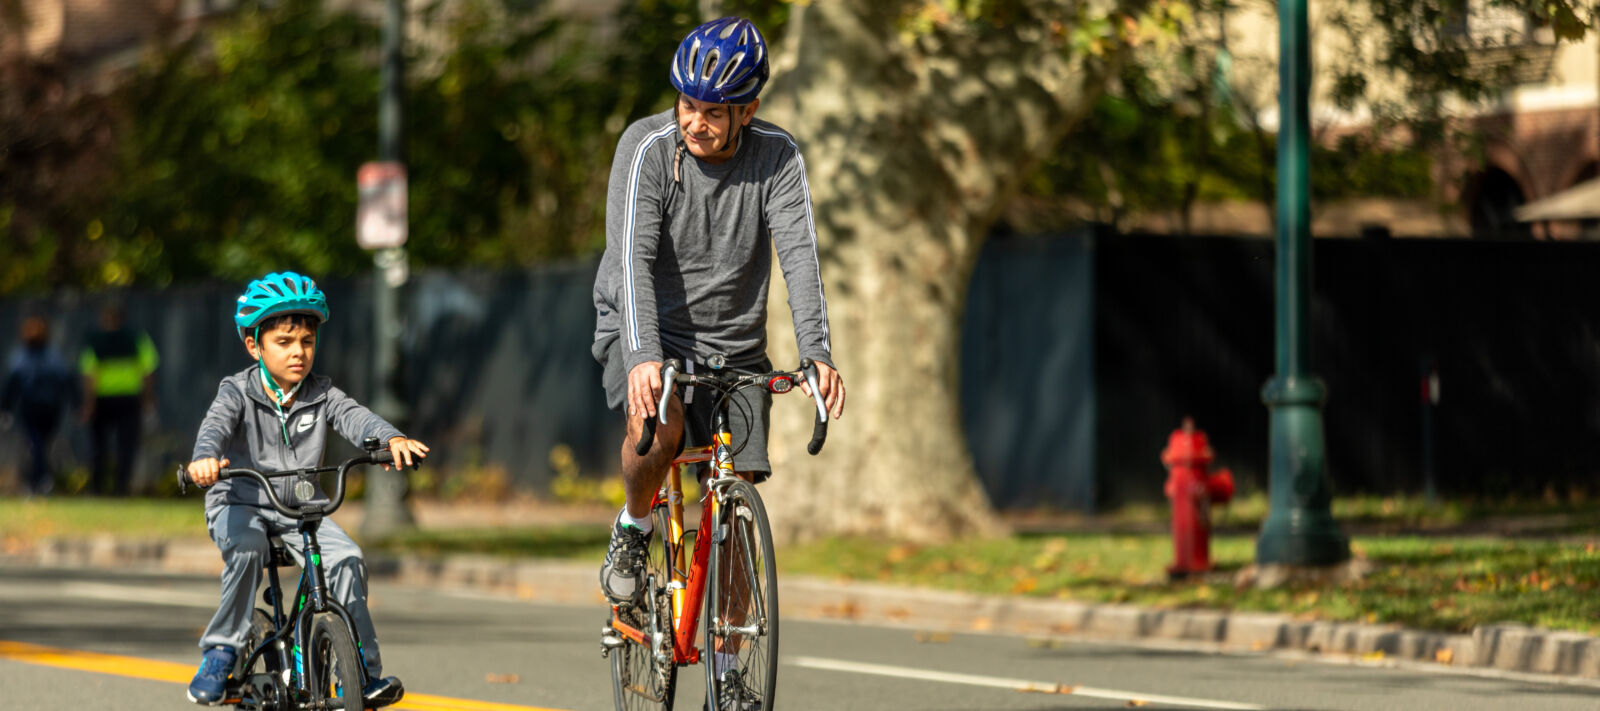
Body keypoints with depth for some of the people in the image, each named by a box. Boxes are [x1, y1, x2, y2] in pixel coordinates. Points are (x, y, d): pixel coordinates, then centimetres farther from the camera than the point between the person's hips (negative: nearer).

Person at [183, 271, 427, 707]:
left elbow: (354, 417, -18)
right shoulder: (238, 392, -8)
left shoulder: (321, 395, 0)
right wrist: (205, 457, -51)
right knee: (246, 549, -35)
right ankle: (221, 650, -20)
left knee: (345, 557, -22)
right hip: (240, 504, -3)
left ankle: (365, 670, -12)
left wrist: (392, 439, -40)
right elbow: (216, 423, -27)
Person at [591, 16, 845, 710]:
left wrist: (817, 353, -35)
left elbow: (799, 253, -20)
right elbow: (633, 257, -26)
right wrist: (644, 356, -41)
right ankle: (632, 530, -3)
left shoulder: (776, 156, -10)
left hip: (733, 345, 3)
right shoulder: (647, 146, -16)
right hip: (642, 333, -3)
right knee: (657, 425, -35)